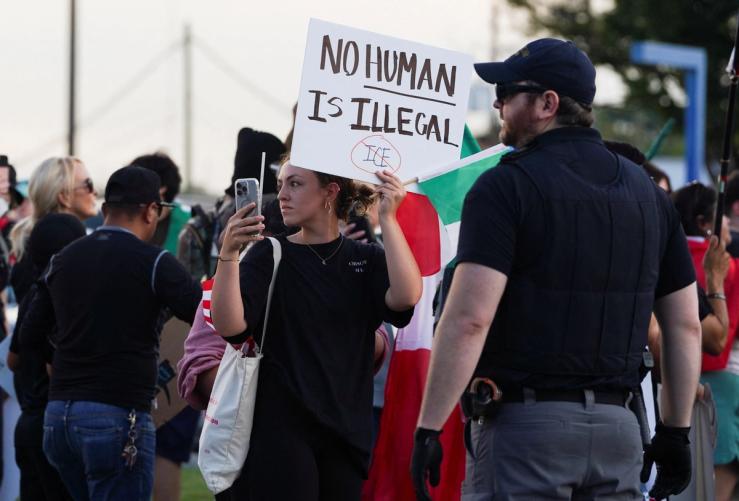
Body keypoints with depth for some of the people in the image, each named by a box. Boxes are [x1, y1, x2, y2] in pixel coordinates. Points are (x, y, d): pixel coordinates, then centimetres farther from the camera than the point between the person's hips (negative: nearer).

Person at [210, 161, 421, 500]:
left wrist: (387, 218, -15)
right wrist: (228, 253, -25)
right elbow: (228, 325, -12)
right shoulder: (269, 256, 3)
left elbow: (406, 296, -12)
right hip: (282, 430, -3)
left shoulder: (366, 259, 9)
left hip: (346, 432, 3)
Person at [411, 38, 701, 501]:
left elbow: (470, 318, -17)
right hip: (618, 427, 6)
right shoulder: (646, 191, 13)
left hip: (524, 424, -6)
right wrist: (676, 432, 19)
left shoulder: (507, 186, -7)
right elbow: (685, 325, 14)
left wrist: (429, 428, -14)